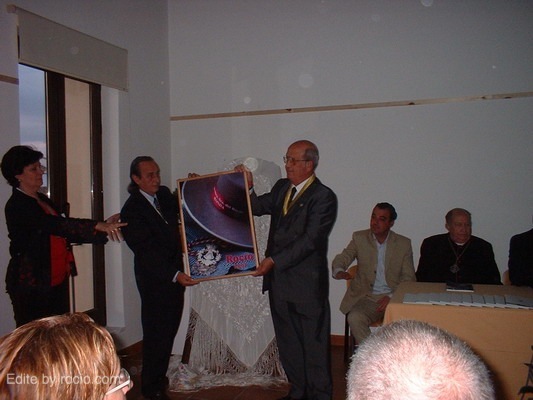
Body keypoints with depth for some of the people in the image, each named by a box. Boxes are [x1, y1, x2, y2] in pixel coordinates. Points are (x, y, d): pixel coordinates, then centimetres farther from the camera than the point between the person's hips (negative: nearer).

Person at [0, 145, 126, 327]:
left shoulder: (43, 200, 12)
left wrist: (104, 228, -1)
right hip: (31, 286, -8)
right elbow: (56, 224, -28)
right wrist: (98, 226, -37)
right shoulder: (17, 206, -14)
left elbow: (65, 233, 10)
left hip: (57, 281, 8)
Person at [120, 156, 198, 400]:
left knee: (169, 328, 17)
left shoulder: (164, 194, 5)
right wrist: (175, 275, -28)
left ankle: (158, 376, 36)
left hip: (175, 273, 7)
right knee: (156, 332, 3)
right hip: (154, 279, -7)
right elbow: (146, 250, -21)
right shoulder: (132, 210, -17)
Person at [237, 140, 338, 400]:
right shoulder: (281, 188, 10)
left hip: (306, 284, -7)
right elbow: (258, 207, 14)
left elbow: (309, 240, -19)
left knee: (313, 342, 6)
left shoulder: (323, 196, -13)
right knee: (287, 341, 19)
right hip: (279, 280, 8)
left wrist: (274, 260, -21)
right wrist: (247, 188, -4)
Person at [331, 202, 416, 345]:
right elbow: (342, 258, -2)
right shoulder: (359, 238, 8)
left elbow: (409, 278, 5)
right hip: (366, 297, 0)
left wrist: (392, 297, -13)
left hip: (394, 297, 0)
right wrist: (339, 271, -28)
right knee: (354, 318, -31)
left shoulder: (404, 244, 8)